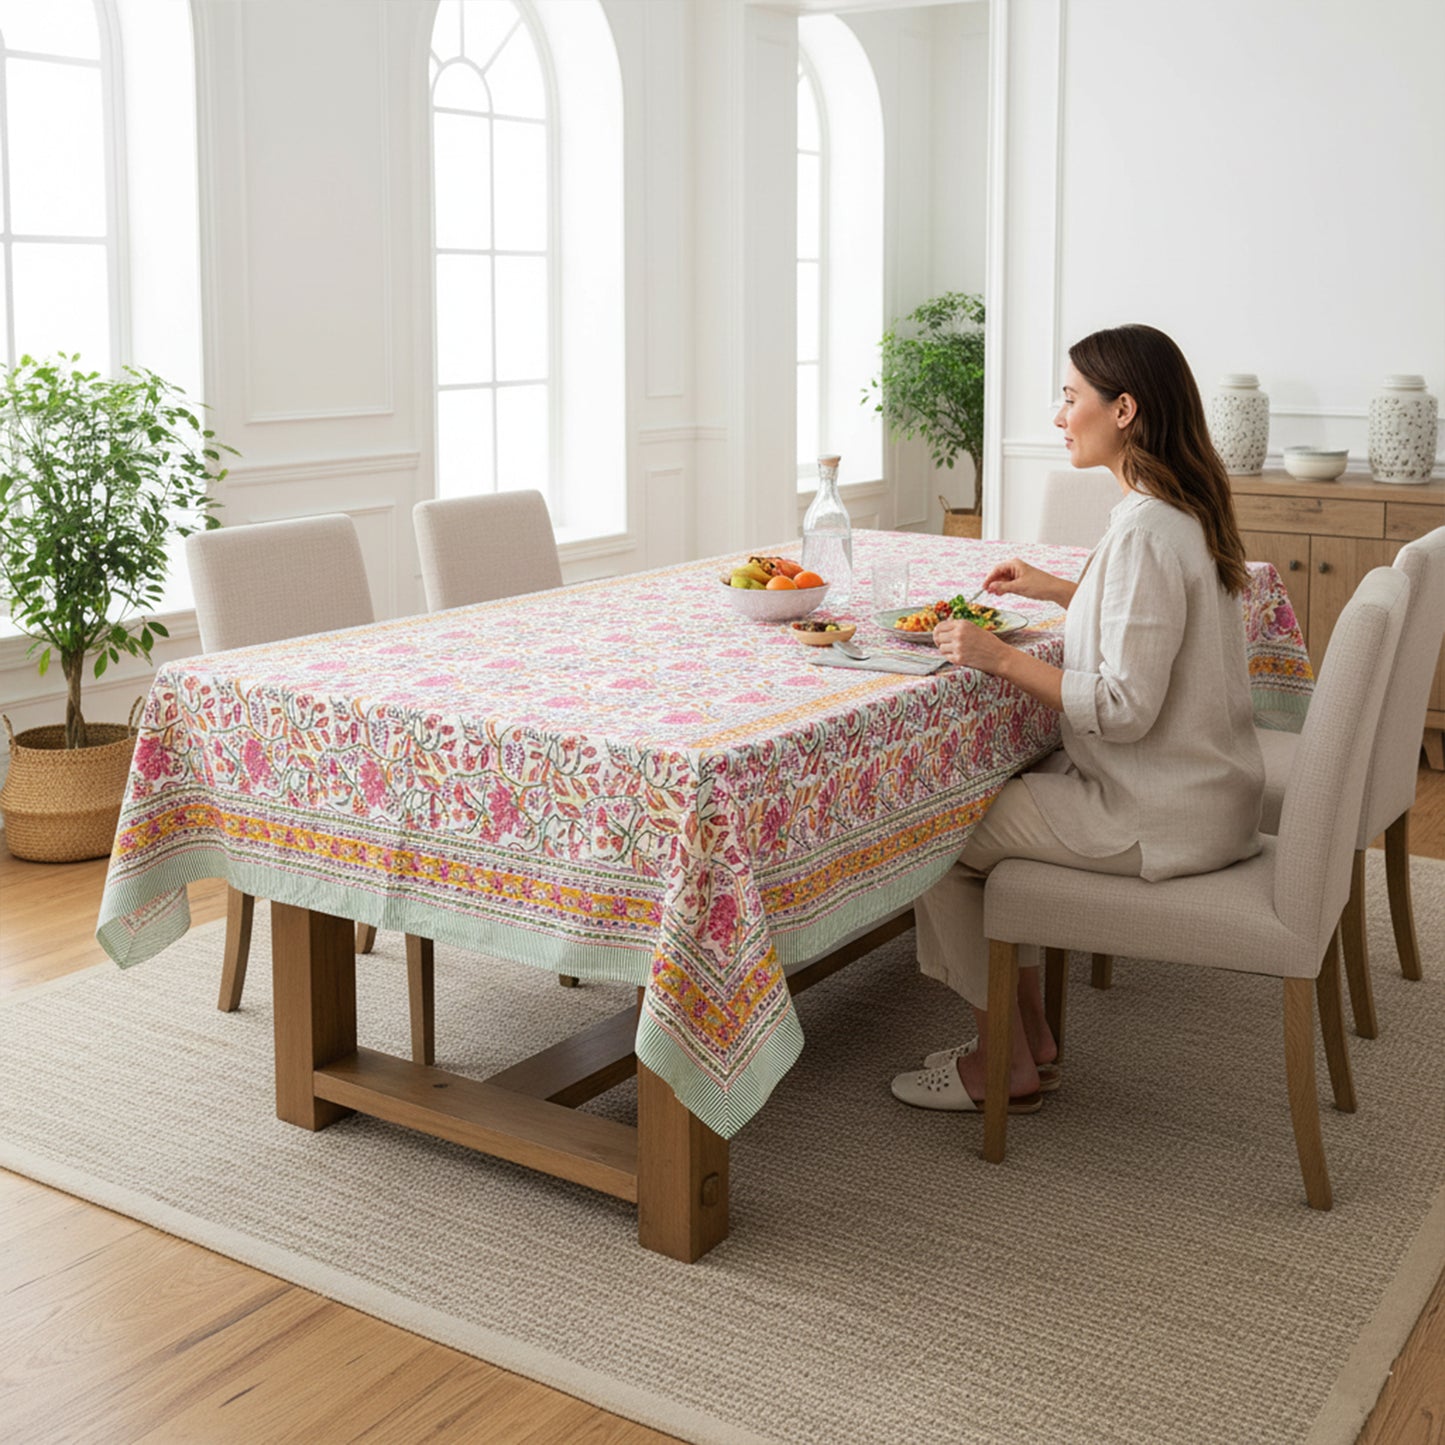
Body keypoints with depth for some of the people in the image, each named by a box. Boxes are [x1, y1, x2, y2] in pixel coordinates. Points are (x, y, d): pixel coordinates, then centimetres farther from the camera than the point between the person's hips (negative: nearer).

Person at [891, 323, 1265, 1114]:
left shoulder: (1146, 530, -24)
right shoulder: (1186, 509, 7)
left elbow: (1126, 707, -26)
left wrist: (1001, 658, -20)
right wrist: (1056, 591, 19)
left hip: (1158, 814, -10)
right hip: (1201, 790, 10)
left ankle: (1004, 1066, 11)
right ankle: (1031, 1036, 21)